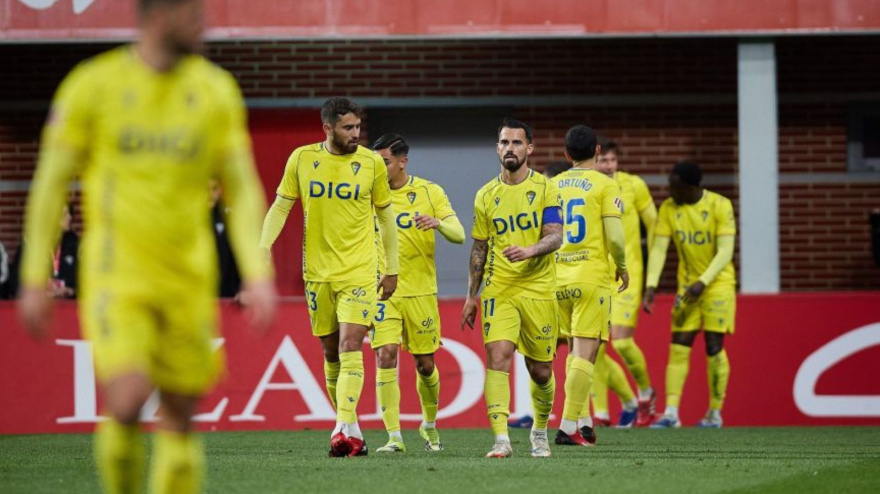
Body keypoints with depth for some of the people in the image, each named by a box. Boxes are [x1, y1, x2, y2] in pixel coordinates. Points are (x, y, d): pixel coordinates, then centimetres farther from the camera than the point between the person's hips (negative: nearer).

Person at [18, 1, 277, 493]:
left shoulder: (217, 90, 4)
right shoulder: (91, 86, -4)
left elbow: (243, 189, 6)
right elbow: (50, 184, 2)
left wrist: (259, 273, -6)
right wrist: (34, 280, 1)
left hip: (187, 282, 3)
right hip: (117, 279, -3)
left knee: (181, 417, 6)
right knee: (127, 403, -20)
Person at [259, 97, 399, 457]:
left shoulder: (371, 163, -1)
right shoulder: (302, 159, 1)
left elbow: (385, 215, 9)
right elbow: (280, 207, 8)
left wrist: (392, 269, 10)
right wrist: (264, 245, -7)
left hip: (359, 271, -2)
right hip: (317, 271, 3)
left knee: (350, 346, -16)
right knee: (330, 352, 8)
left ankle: (344, 428, -24)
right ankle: (350, 429, 19)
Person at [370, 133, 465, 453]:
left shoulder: (429, 192, 0)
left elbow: (459, 235, -4)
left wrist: (438, 222, -26)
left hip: (420, 291, 0)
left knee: (425, 364, 8)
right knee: (385, 356, -15)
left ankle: (429, 425, 34)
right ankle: (394, 437, -14)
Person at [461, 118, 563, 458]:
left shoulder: (545, 189, 0)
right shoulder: (486, 196, 8)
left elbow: (555, 237, -10)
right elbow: (479, 248, 14)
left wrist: (530, 251, -30)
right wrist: (471, 296, 12)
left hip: (538, 290, -1)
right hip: (498, 290, 1)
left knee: (540, 370, 7)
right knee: (497, 356, -18)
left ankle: (540, 430, 32)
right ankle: (501, 439, -22)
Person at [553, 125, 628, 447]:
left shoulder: (552, 186, 9)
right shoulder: (604, 185, -4)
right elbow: (615, 238, -11)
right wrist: (622, 267, 7)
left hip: (557, 277, 5)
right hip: (592, 276, -5)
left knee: (576, 350, 17)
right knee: (585, 353, -5)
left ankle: (584, 422, 14)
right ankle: (568, 427, -13)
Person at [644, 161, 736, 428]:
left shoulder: (720, 205, -14)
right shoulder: (668, 209, -3)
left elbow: (725, 251, -17)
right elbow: (658, 248, -6)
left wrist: (703, 282, -26)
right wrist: (651, 286, -17)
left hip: (717, 284, -4)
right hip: (687, 286, 4)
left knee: (714, 347, -6)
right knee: (678, 348, -5)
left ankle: (715, 413, 5)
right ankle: (671, 413, -8)